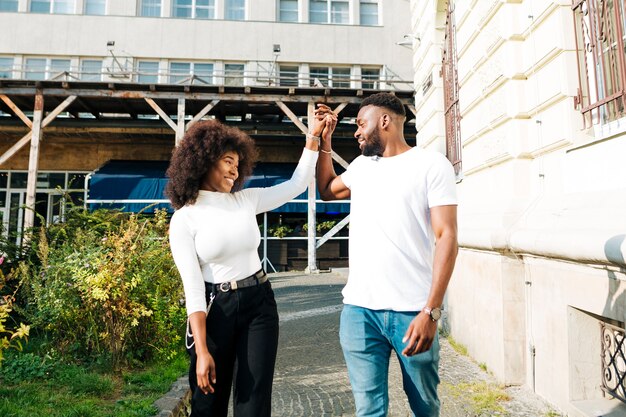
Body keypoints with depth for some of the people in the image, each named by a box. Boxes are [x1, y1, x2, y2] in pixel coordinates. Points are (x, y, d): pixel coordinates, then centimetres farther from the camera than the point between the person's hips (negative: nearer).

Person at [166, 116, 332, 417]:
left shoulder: (246, 200, 4)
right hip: (215, 310, -2)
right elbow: (193, 287, -11)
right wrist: (201, 351, -14)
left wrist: (313, 135, 6)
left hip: (259, 304, 3)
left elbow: (297, 184, 10)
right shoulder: (184, 219, -7)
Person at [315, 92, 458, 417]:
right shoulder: (361, 165, 15)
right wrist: (324, 141, 21)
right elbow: (326, 190, 33)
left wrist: (431, 311, -16)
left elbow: (447, 236, -9)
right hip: (358, 309, 4)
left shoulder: (432, 164, -2)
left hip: (412, 310, -3)